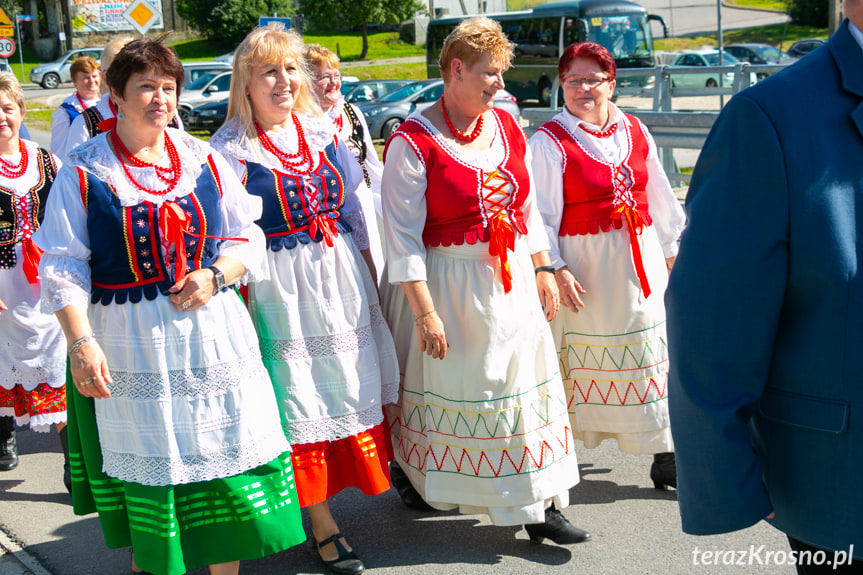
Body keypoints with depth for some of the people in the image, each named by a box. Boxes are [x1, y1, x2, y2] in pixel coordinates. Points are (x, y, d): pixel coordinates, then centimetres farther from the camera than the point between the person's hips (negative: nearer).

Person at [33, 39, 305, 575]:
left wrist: (216, 275, -10)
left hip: (212, 335, 3)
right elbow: (64, 267, -5)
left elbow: (248, 238, 9)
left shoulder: (205, 160, 6)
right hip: (129, 345, -2)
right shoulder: (84, 171, -2)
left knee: (225, 458, 7)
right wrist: (80, 341, -16)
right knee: (146, 465, 8)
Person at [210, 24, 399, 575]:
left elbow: (355, 213, 12)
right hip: (280, 289, -5)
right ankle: (323, 524, 16)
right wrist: (237, 295, -13)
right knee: (300, 401, 3)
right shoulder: (231, 150, -6)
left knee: (351, 386, 12)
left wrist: (370, 279, 12)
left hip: (341, 279, 5)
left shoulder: (323, 132, 7)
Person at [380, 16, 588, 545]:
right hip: (447, 286, -5)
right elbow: (403, 236, -16)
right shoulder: (413, 141, -13)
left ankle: (539, 507, 15)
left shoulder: (508, 127, 6)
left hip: (511, 281, 6)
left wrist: (543, 271, 11)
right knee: (445, 387, 9)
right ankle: (419, 476, 36)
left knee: (523, 383, 6)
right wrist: (425, 313, -18)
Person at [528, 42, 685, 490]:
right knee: (583, 359, 4)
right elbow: (541, 213, -10)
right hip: (585, 264, -5)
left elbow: (658, 196, 15)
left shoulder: (634, 131, 8)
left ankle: (665, 456, 16)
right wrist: (555, 269, -18)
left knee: (653, 354, 7)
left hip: (640, 259, 5)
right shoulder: (550, 141, -7)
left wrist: (670, 250, 17)